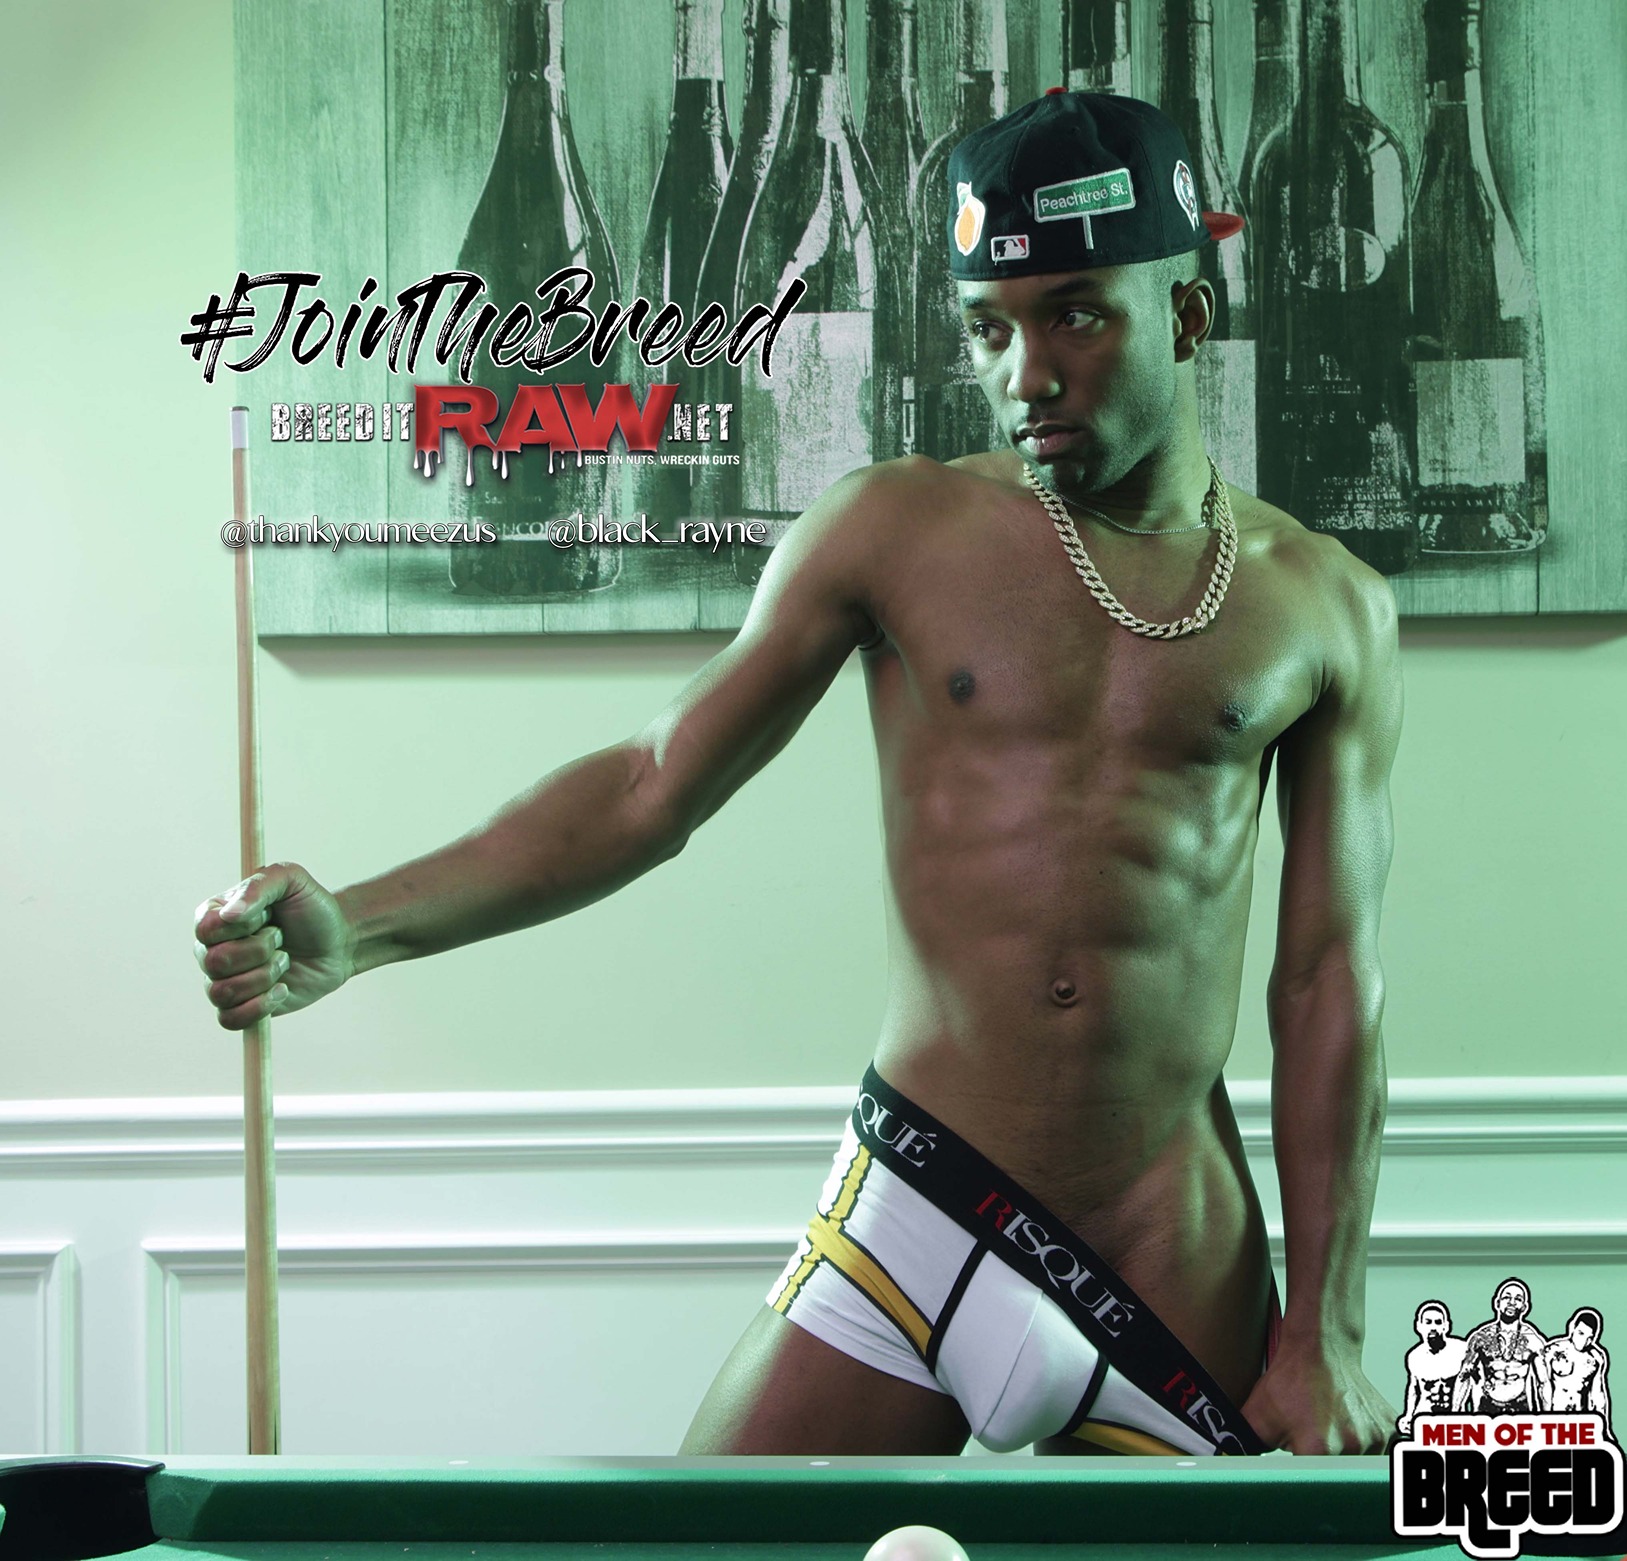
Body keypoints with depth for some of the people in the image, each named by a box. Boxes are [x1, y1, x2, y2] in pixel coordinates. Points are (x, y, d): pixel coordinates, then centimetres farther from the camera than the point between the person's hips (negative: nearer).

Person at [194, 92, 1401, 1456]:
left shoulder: (1327, 608, 3)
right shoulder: (899, 531, 1)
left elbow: (1333, 977, 4)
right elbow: (652, 790, 0)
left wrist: (1325, 1334, 1)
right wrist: (354, 931, -13)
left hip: (1184, 1261, 1)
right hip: (924, 1218, 0)